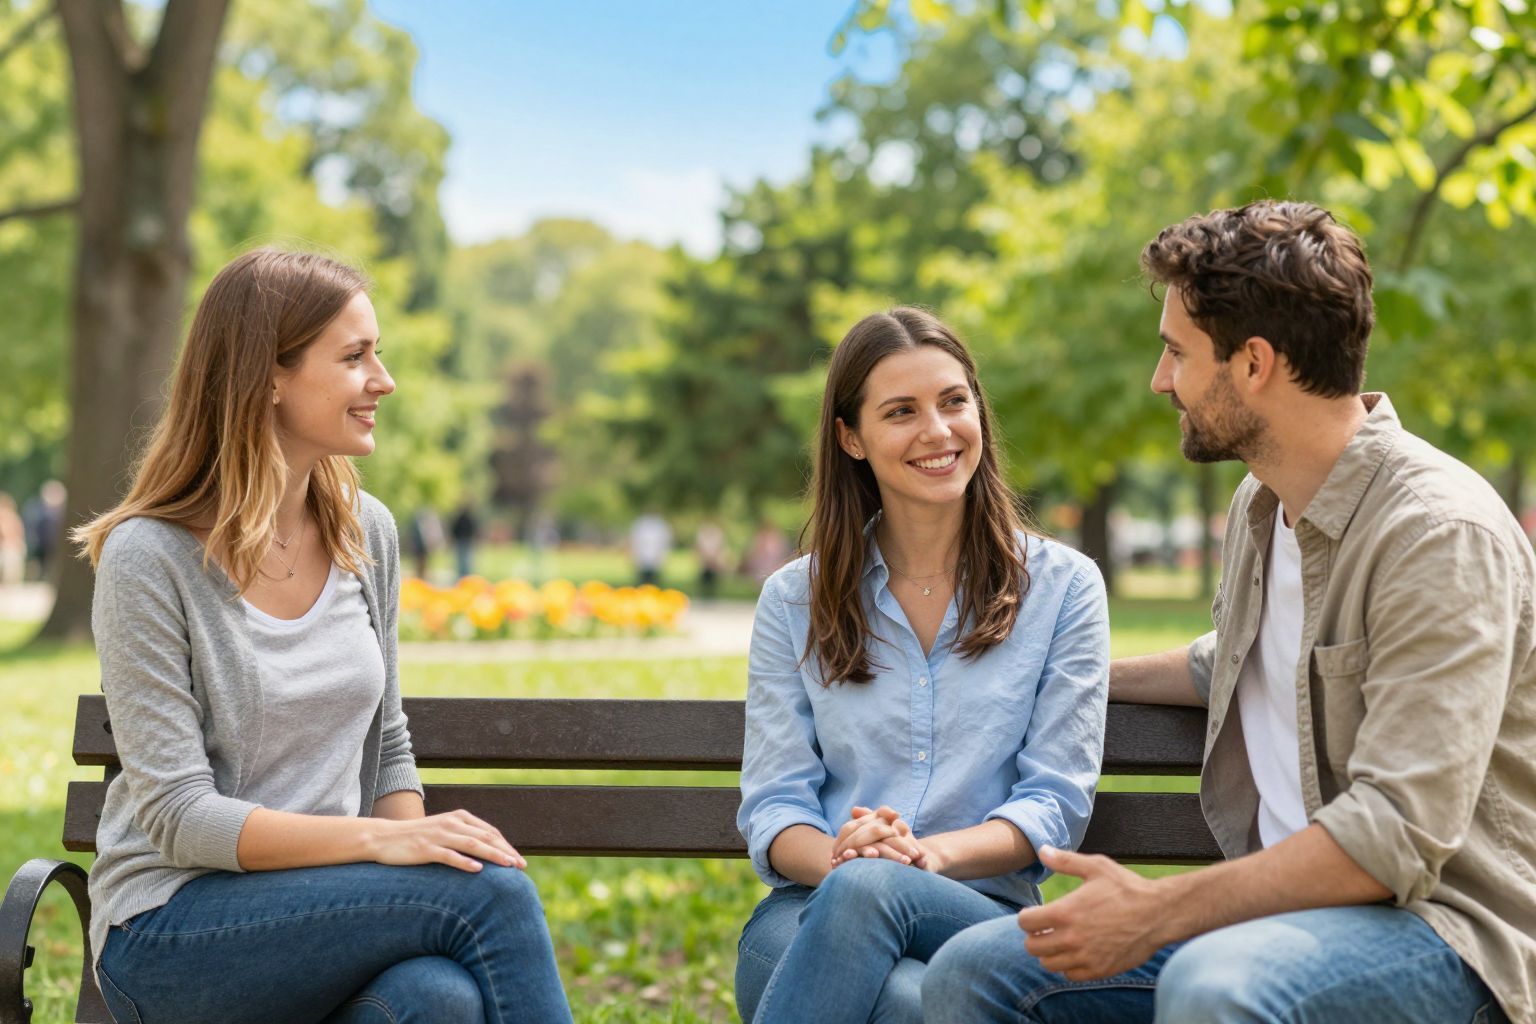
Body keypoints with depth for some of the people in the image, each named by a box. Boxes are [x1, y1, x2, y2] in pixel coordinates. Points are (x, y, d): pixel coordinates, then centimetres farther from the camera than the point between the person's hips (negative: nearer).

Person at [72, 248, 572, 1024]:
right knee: (492, 890, -27)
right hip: (169, 934, -5)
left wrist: (413, 874, -5)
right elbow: (178, 815, -15)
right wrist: (376, 840, -26)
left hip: (323, 913, 5)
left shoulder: (368, 534, 7)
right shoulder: (148, 559, -11)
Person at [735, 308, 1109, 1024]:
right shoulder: (794, 601, 12)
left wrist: (931, 854, -18)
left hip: (978, 912, 0)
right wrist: (836, 858, -18)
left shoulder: (1063, 586, 7)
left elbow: (1057, 801, 1)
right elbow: (771, 804, 6)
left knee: (869, 888, -37)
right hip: (811, 914, 0)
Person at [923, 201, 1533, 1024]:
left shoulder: (1440, 532, -18)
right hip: (1286, 899, 8)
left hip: (1441, 923, -8)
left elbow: (1398, 836, -25)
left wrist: (1155, 912, -26)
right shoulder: (1261, 506, 11)